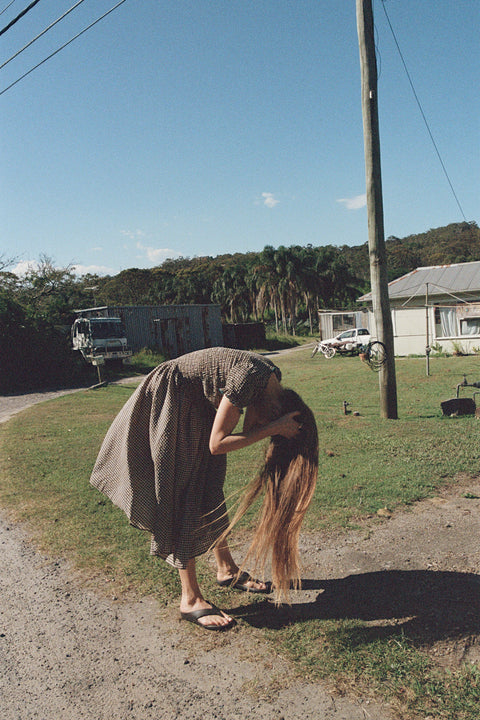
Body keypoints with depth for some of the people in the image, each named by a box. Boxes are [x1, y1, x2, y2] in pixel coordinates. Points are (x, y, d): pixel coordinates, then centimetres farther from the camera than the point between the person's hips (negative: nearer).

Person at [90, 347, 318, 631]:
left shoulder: (273, 378, -7)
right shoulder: (249, 378, -32)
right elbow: (216, 444, -27)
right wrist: (273, 428, -28)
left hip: (196, 404, 8)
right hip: (166, 401, -8)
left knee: (210, 489, 12)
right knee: (182, 494, -6)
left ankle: (227, 569, 27)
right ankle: (190, 599, 3)